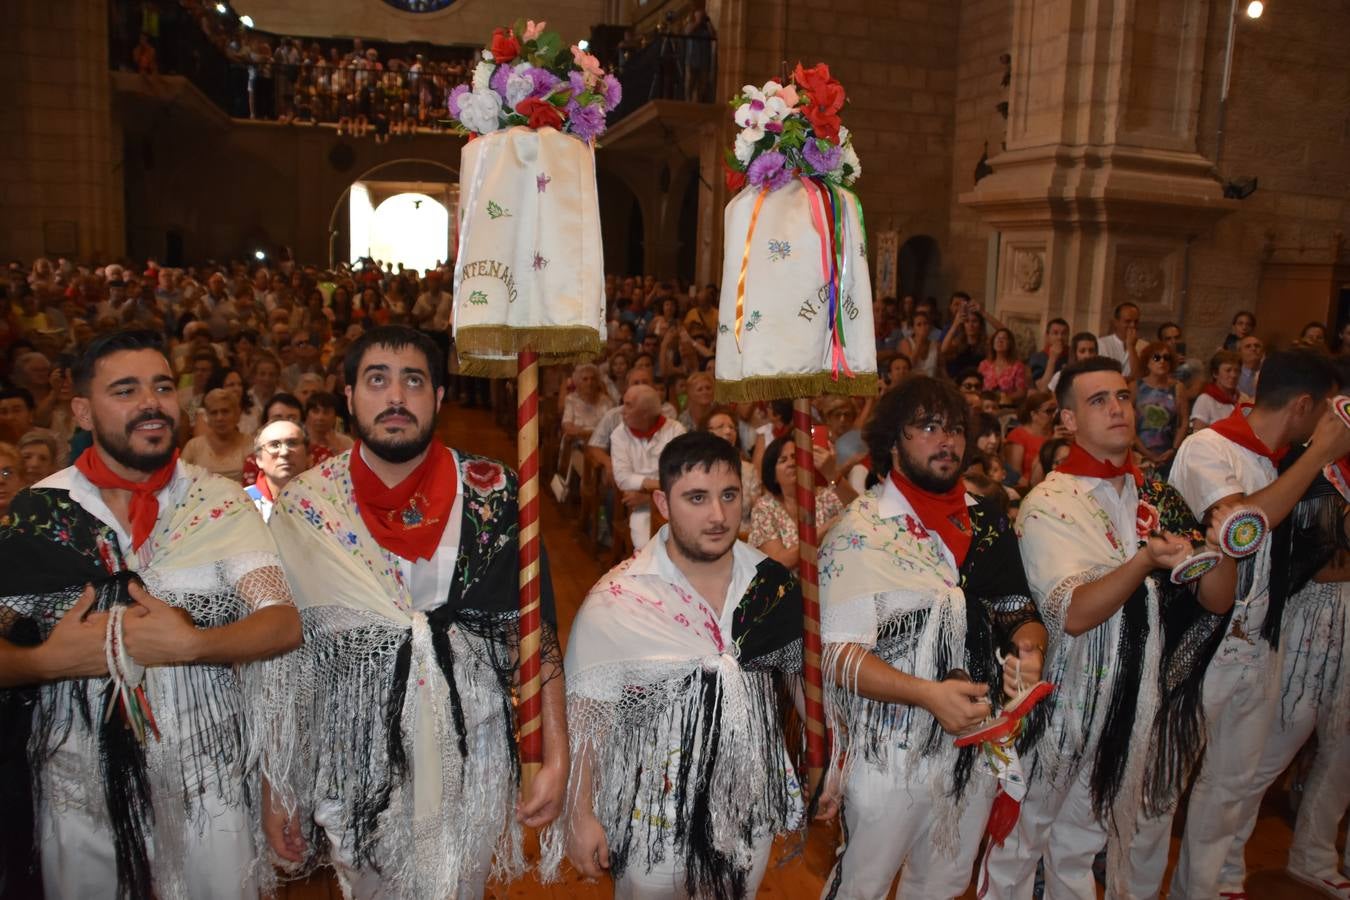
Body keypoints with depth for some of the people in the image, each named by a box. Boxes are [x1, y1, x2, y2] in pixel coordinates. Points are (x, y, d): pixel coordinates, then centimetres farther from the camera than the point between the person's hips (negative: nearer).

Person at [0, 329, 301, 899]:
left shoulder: (221, 503, -6)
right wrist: (51, 659, -21)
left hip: (210, 779, -1)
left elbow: (284, 626, -12)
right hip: (79, 784, 1)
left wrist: (187, 644, -25)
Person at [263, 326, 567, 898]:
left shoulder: (494, 495, -8)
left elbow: (535, 631, -6)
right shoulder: (303, 508, -4)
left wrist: (556, 758, -9)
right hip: (352, 768, 1)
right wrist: (273, 787, 2)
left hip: (470, 764, -1)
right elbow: (279, 654, 1)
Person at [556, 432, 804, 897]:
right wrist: (581, 817, -9)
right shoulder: (616, 601, -18)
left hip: (753, 807, 4)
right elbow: (585, 716, -12)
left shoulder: (776, 583, -7)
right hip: (654, 818, -4)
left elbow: (801, 682, 6)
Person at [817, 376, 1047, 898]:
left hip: (977, 748, 5)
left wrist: (1029, 648, -13)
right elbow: (841, 657, -18)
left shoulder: (989, 523, 3)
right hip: (891, 755, -5)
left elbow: (1020, 612, 10)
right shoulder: (862, 531, -15)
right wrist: (927, 694, -31)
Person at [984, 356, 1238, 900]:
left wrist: (1220, 544, -17)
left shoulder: (1160, 498, 5)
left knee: (1143, 840, 21)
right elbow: (1072, 614, -23)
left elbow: (1217, 601, 2)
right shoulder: (1049, 504, -13)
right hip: (1075, 706, -5)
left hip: (1154, 703, 5)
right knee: (1029, 835, 11)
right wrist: (1147, 560, -35)